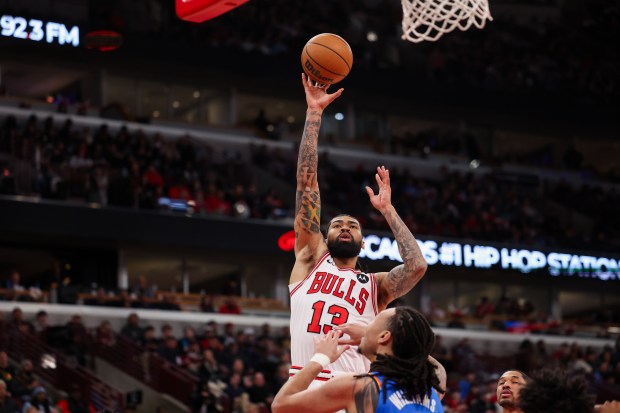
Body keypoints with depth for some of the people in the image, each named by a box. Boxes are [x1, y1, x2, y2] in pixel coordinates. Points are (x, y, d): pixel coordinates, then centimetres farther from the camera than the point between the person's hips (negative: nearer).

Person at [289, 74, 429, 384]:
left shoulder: (376, 286, 18)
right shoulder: (311, 258, 18)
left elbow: (417, 266, -2)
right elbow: (307, 181, 15)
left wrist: (387, 209, 10)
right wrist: (314, 113, 13)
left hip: (353, 391, 0)